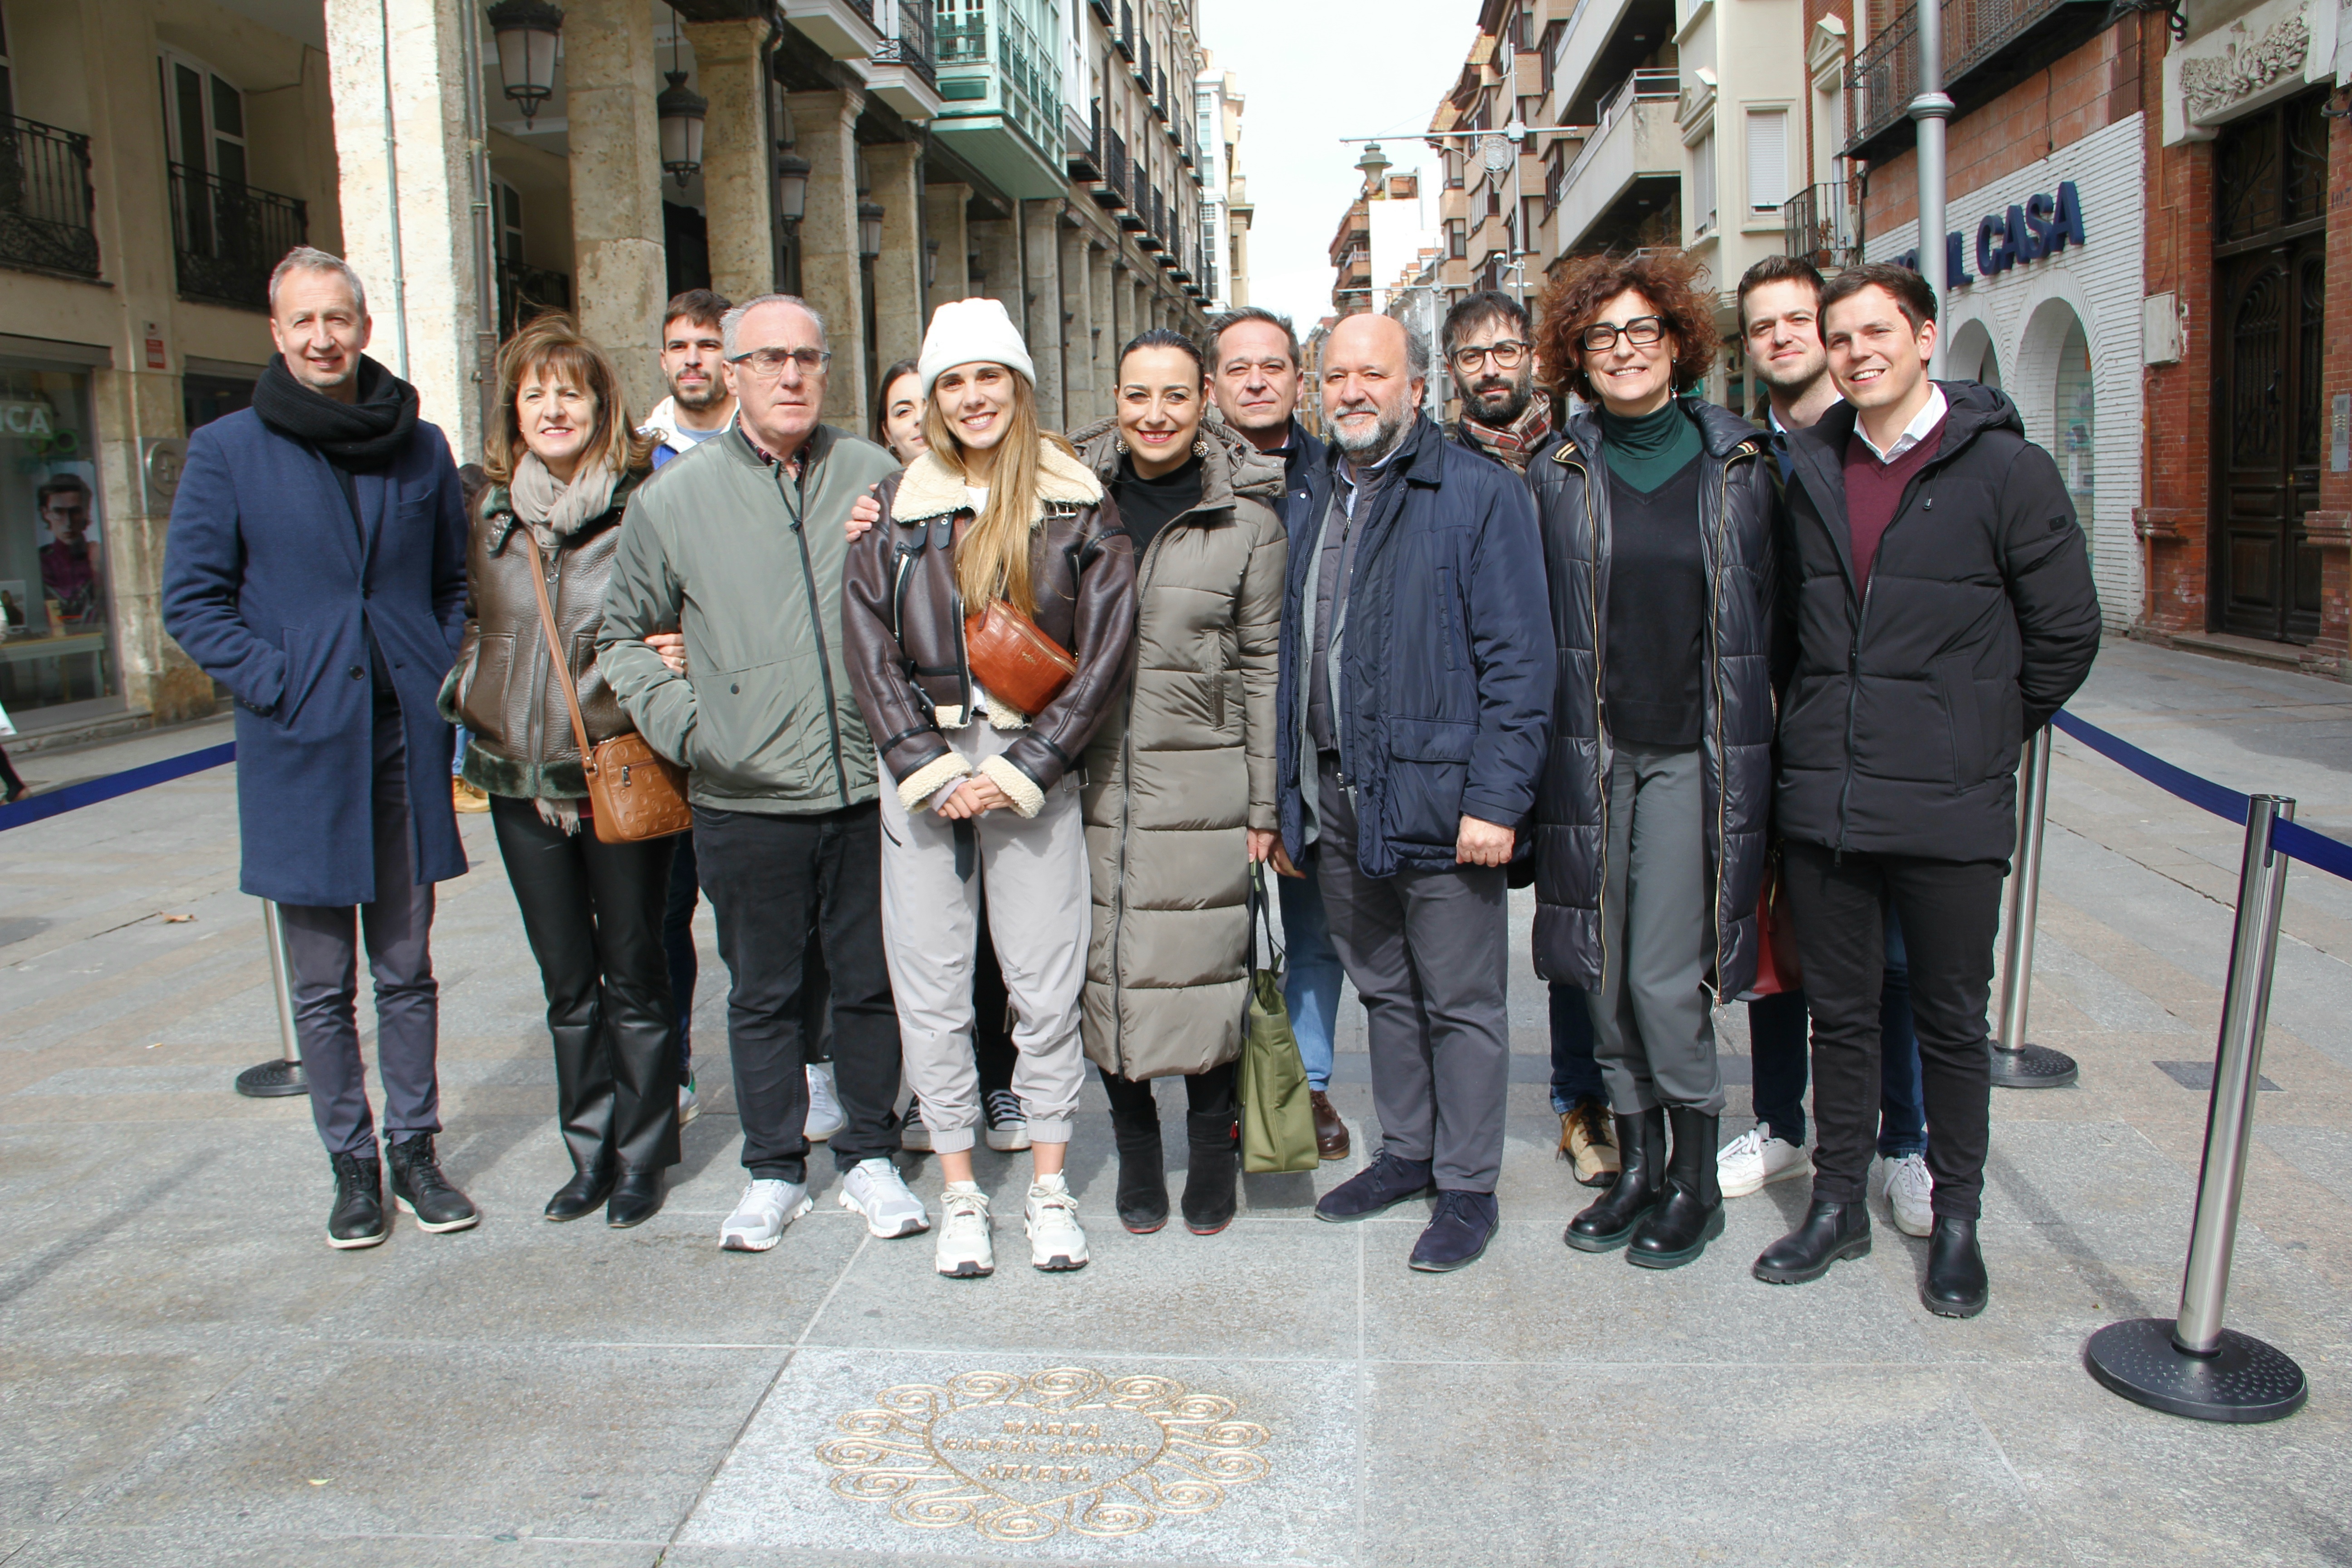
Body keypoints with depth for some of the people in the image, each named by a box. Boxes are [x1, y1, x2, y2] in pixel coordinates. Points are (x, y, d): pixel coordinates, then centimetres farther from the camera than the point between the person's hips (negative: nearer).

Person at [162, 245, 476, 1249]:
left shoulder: (419, 447, 8)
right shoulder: (228, 451, 0)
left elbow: (456, 581, 17)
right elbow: (191, 600, 0)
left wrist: (442, 677, 2)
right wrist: (278, 685, -11)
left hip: (406, 747, 2)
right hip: (299, 752, -2)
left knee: (406, 968, 10)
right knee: (323, 984, 7)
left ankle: (414, 1149, 22)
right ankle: (352, 1165, 19)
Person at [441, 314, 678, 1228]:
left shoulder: (645, 504, -7)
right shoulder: (491, 511, 5)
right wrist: (462, 700, 7)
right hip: (519, 776, 4)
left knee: (632, 974, 7)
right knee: (566, 982, 13)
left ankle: (641, 1159, 20)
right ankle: (590, 1153, 26)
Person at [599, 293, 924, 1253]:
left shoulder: (875, 476, 4)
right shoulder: (674, 497, 2)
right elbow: (626, 635, 12)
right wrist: (683, 724, 0)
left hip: (868, 788, 1)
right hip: (745, 803, 0)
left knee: (871, 985, 10)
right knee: (763, 995, 11)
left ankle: (870, 1156, 27)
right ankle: (774, 1172, 26)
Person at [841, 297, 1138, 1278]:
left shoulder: (1077, 507, 1)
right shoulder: (899, 506, 7)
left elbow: (1103, 652, -4)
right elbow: (869, 649, 3)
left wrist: (1019, 772, -9)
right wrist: (929, 770, -6)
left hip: (1034, 775, -2)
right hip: (923, 773, 2)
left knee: (1047, 985, 3)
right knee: (932, 987, 4)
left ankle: (1048, 1190, 18)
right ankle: (960, 1195, 18)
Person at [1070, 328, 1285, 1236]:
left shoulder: (1247, 515, -1)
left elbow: (1266, 665, 1)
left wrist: (1265, 803, -1)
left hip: (1204, 779, -2)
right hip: (1092, 780, 2)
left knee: (1205, 962, 2)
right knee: (1106, 963, 6)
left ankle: (1211, 1148, 22)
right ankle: (1136, 1147, 24)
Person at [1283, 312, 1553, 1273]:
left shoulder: (1479, 496, -7)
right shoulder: (1312, 502, 13)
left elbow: (1517, 660, -11)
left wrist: (1497, 799, -17)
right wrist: (1286, 790, 10)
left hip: (1437, 797, -6)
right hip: (1334, 798, 6)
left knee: (1460, 1003, 5)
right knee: (1382, 989, 18)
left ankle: (1468, 1187, 19)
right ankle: (1407, 1151, 34)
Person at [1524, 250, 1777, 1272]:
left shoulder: (1739, 463, 2)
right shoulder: (1560, 472, 5)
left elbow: (1768, 611, 7)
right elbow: (1537, 621, 8)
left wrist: (1753, 743, 4)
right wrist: (1551, 747, 4)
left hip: (1697, 748, -2)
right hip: (1594, 752, 2)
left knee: (1665, 978, -5)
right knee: (1604, 976, 7)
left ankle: (1695, 1178, 15)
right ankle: (1636, 1164, 24)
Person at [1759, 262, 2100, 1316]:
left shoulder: (2006, 470, -6)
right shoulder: (1808, 470, 7)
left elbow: (2066, 634, 0)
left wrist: (1981, 737, 4)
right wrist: (1817, 724, 11)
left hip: (1950, 808, -3)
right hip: (1821, 799, 4)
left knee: (1951, 1021, 9)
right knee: (1839, 1012, 13)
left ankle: (1956, 1221, 25)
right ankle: (1837, 1205, 28)